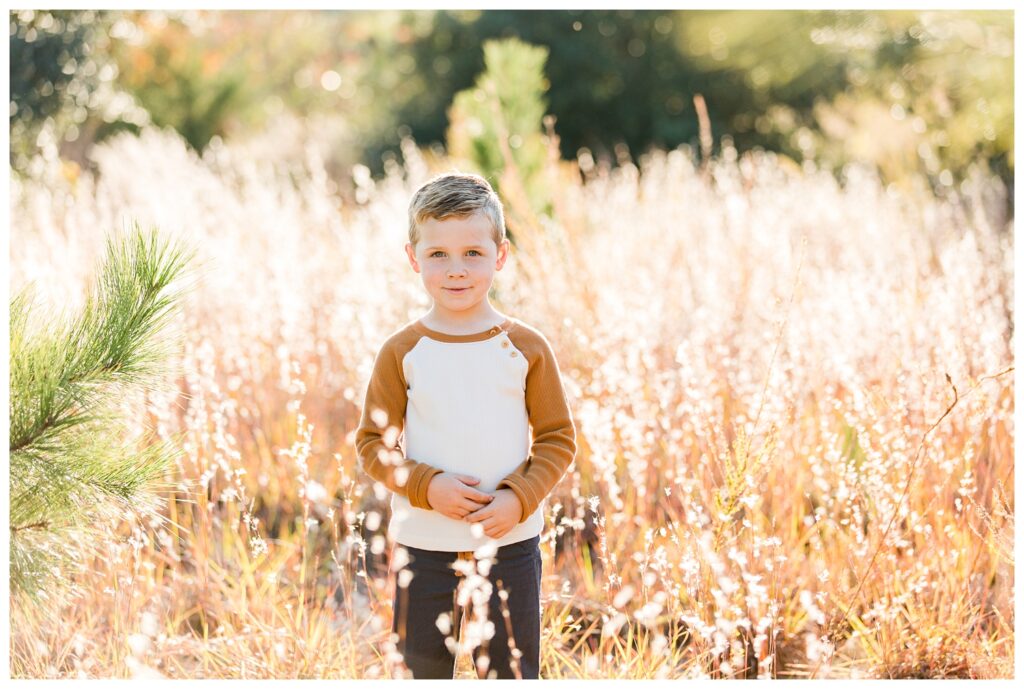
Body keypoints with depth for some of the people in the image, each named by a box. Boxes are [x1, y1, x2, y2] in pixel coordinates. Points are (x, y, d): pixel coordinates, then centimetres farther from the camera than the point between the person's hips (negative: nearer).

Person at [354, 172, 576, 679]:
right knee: (421, 671, 10)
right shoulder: (401, 352, -3)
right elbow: (372, 443, 1)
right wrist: (426, 486, -16)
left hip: (510, 542, 0)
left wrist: (519, 498, -14)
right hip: (423, 545, 0)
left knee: (511, 673, 8)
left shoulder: (525, 347, -3)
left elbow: (558, 439, 1)